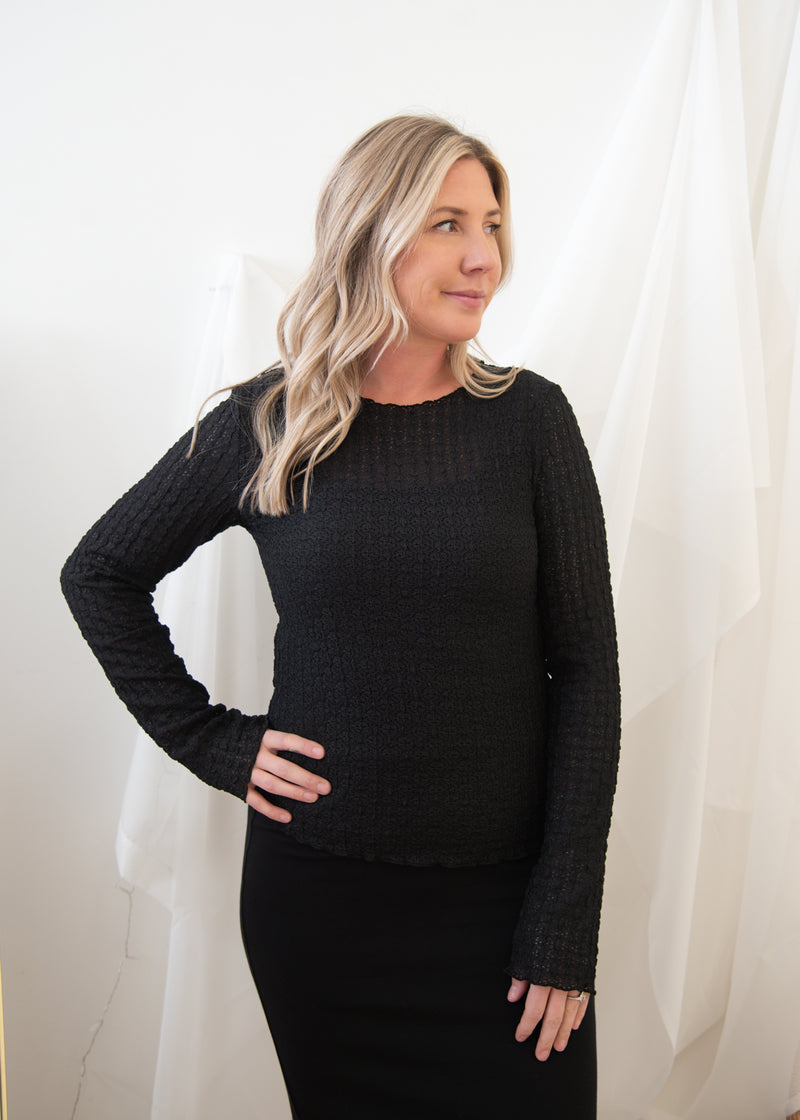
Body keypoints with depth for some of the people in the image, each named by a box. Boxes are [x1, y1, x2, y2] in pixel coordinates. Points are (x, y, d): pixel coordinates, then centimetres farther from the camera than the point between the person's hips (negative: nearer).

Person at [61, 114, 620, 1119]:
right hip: (317, 885, 0)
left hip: (501, 887, 0)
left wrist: (565, 922, -8)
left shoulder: (529, 418, -5)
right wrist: (209, 739, -2)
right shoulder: (265, 426, -4)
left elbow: (585, 668, -5)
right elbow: (100, 575, 8)